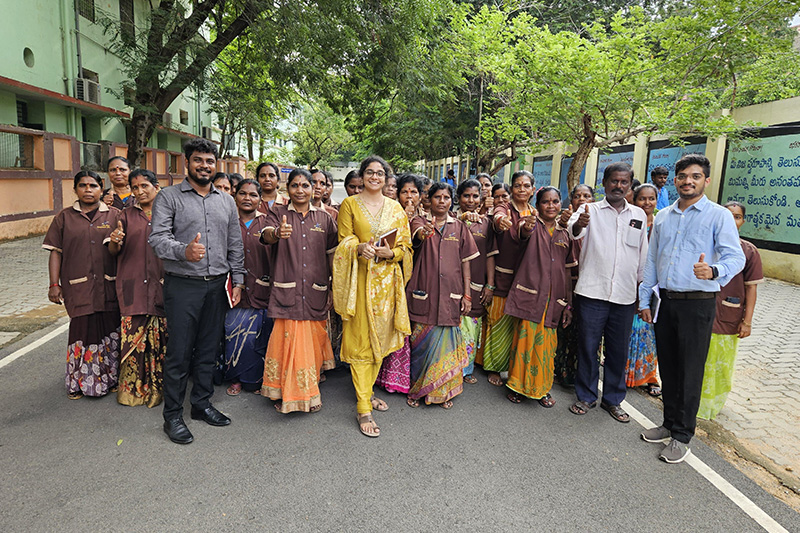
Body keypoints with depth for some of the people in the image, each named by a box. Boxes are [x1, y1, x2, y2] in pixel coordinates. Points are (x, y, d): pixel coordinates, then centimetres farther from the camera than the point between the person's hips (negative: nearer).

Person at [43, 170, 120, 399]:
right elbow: (56, 252, 6)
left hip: (109, 286, 0)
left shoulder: (114, 215, 7)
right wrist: (54, 284, 0)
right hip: (78, 287, 0)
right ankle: (80, 382, 18)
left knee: (110, 330, 5)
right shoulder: (64, 218, 8)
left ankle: (110, 378, 20)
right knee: (83, 329, 2)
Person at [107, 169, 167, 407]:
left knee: (161, 337, 0)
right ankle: (134, 388, 13)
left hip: (162, 285, 0)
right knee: (134, 336, -1)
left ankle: (159, 387, 13)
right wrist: (114, 241, -12)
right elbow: (114, 252, 10)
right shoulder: (127, 215, 13)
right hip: (133, 285, 1)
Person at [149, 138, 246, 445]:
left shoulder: (226, 201, 13)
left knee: (208, 349, 12)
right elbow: (157, 239, -12)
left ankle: (202, 404, 28)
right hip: (182, 285, -4)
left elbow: (235, 245, 14)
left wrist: (237, 280, 7)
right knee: (179, 351, 1)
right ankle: (172, 416, 15)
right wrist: (184, 251, -31)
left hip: (217, 286, 4)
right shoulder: (169, 197, -1)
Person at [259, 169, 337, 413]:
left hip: (315, 292, 2)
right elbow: (266, 235, -16)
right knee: (288, 340, -2)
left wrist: (333, 289, 6)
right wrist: (277, 233, -40)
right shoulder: (278, 213, 5)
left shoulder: (324, 218, 11)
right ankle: (286, 393, 16)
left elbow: (332, 255, 11)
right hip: (287, 290, -2)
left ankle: (310, 392, 26)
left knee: (312, 342, 8)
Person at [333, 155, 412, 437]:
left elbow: (405, 245, 8)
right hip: (360, 279, -3)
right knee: (361, 341, -4)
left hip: (387, 279, 3)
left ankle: (367, 390, 29)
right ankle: (363, 409, 1)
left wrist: (390, 253, -13)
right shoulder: (349, 204, 4)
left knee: (380, 337, 10)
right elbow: (344, 241, 1)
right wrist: (360, 248, -21)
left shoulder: (395, 208, 11)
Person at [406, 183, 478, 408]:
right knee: (421, 341, 3)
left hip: (450, 296, 2)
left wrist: (467, 294, 4)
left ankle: (443, 391, 22)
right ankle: (417, 389, 21)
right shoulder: (420, 221, 3)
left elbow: (465, 263, 9)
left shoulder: (460, 227, 10)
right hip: (424, 294, -1)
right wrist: (425, 232, -46)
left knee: (445, 342, 5)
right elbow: (419, 234, -22)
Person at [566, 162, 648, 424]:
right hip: (592, 292, -3)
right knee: (588, 346, 5)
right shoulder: (590, 210, 1)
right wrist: (578, 224, -44)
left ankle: (613, 399, 27)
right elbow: (574, 231, -20)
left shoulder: (639, 215, 11)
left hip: (625, 296, 3)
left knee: (619, 350, 11)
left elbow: (643, 255, 15)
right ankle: (586, 396, 22)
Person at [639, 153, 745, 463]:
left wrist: (714, 271, -37)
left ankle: (682, 436, 15)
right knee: (667, 367, 13)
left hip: (698, 304, -5)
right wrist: (644, 301, 12)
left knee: (690, 371, 2)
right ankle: (670, 423, 29)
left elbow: (736, 257, -14)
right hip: (667, 302, 5)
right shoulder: (662, 217, 12)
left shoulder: (719, 216, -4)